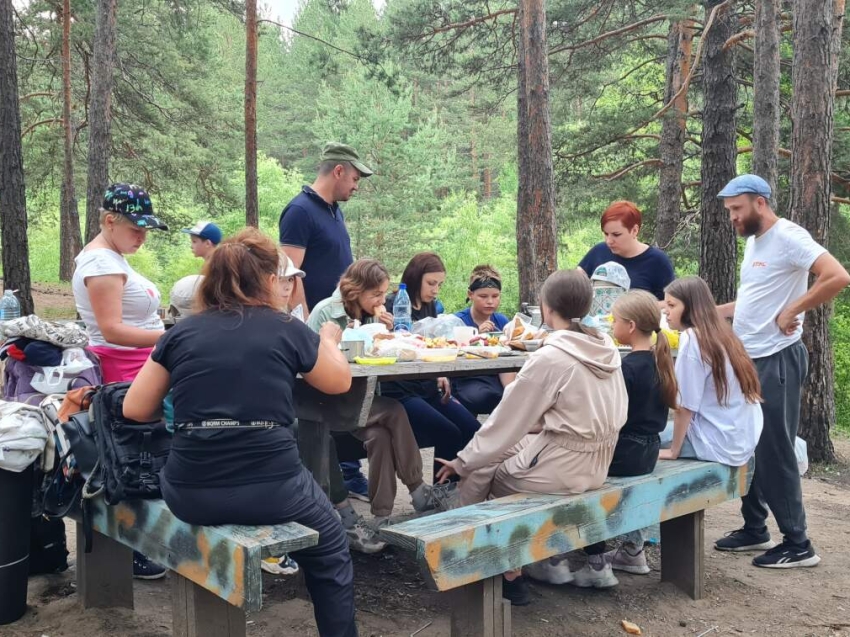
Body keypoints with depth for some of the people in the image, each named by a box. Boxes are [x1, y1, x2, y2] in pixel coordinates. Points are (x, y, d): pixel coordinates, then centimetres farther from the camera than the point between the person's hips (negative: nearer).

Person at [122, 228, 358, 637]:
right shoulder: (288, 330, 1)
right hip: (270, 489, -2)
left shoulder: (181, 333, 5)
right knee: (330, 552, 26)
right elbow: (340, 382, 17)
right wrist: (328, 339, 36)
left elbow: (135, 410, 9)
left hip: (189, 495, 3)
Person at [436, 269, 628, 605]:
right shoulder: (607, 349, 2)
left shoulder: (549, 357, -19)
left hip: (559, 468, -7)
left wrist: (462, 462, 0)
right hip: (596, 463, 8)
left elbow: (506, 420, -13)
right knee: (510, 449, 22)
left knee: (478, 473, 11)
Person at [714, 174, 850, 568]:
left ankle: (797, 544, 9)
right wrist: (713, 312, 10)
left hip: (777, 361, -9)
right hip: (748, 359, 9)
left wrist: (791, 313, -22)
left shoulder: (788, 237, -15)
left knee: (774, 453, -3)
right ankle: (754, 530, 27)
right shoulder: (752, 241, 14)